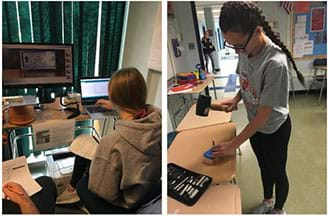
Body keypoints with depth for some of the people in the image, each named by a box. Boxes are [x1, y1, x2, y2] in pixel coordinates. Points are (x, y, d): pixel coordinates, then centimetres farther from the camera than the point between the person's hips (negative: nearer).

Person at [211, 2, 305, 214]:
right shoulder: (245, 50, -13)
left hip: (275, 129, -6)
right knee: (264, 167, 27)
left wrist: (233, 144, -23)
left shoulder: (275, 63, -35)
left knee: (277, 172, 19)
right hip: (255, 125, 6)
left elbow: (264, 115, -29)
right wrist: (236, 99, -12)